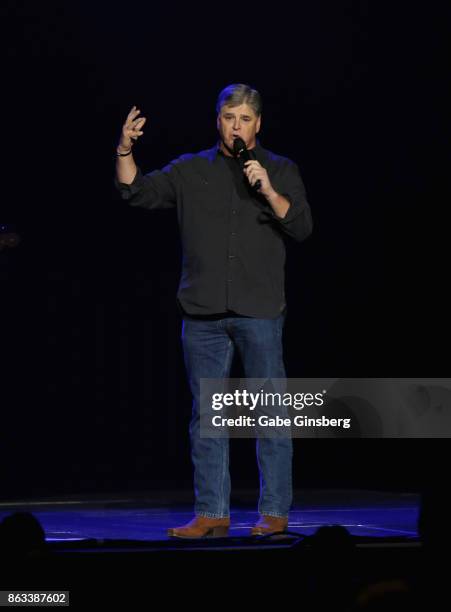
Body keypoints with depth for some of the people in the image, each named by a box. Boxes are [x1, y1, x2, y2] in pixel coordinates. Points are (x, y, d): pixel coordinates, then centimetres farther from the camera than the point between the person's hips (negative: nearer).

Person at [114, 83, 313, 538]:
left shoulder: (281, 170, 7)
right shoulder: (190, 170, 11)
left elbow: (302, 227, -2)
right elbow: (137, 192, 5)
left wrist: (269, 191, -16)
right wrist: (125, 150, -9)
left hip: (259, 311, -2)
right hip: (203, 312, 2)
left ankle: (274, 512, 3)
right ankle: (211, 513, 10)